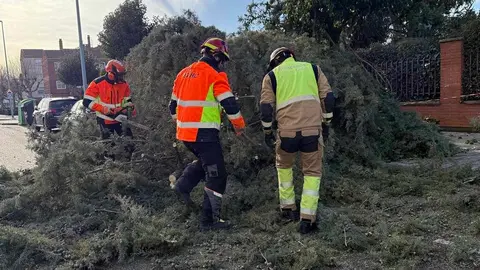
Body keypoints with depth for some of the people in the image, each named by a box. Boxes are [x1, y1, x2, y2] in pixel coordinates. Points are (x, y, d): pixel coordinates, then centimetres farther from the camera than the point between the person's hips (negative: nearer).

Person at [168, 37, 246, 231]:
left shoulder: (184, 73, 13)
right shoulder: (215, 76, -9)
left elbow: (174, 104, 19)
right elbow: (229, 104, -13)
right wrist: (239, 125, 3)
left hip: (184, 133, 8)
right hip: (204, 134, -8)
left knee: (205, 160, 31)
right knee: (216, 176, 2)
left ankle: (183, 185, 17)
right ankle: (209, 220, 6)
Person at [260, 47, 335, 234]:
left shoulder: (272, 75, 11)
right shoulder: (313, 69, 15)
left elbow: (266, 107, 5)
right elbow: (328, 97, 11)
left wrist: (267, 131, 16)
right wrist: (326, 121, 20)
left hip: (287, 131, 0)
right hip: (312, 130, 0)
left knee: (284, 166, 25)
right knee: (312, 173, 13)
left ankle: (288, 209, 28)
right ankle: (307, 219, 6)